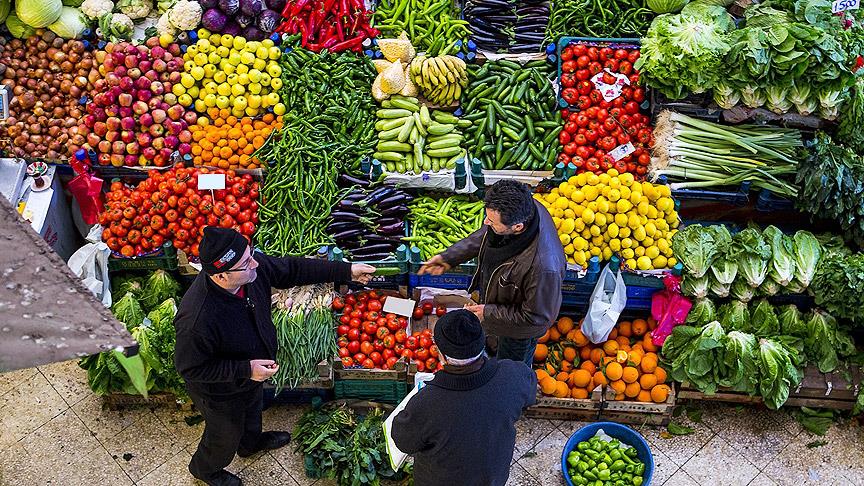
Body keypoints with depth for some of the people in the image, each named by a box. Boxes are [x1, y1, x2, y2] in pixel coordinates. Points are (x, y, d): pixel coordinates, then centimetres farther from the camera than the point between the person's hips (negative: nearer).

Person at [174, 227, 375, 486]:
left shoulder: (253, 266, -28)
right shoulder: (197, 319, -46)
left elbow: (293, 269, -10)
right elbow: (190, 368, -30)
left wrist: (346, 271, -10)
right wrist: (245, 370, -32)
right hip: (222, 392, -6)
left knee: (253, 409, 37)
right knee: (227, 435, 25)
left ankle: (251, 442, 70)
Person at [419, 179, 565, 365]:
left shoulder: (543, 266, -49)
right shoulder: (522, 207, -27)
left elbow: (538, 316, -30)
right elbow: (484, 235, -4)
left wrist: (489, 313, -23)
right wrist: (449, 257, -7)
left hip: (519, 332, -6)